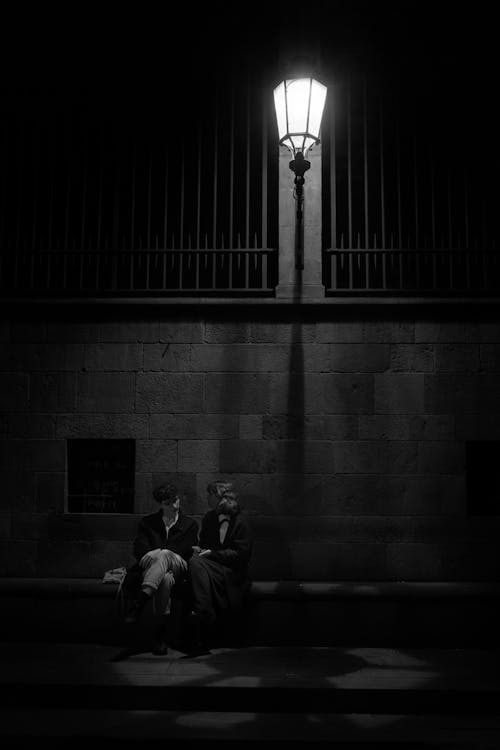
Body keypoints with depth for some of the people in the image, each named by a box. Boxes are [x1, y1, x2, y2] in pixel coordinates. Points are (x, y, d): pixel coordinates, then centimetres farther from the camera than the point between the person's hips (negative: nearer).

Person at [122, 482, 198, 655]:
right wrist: (157, 556, -21)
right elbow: (139, 549, 4)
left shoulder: (190, 524, 16)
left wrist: (154, 554, -16)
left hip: (177, 568, -2)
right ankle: (161, 632, -44)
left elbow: (185, 551, -1)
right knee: (165, 579, -41)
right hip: (149, 569, 2)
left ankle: (139, 602, -58)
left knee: (163, 554, -41)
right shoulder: (147, 523, 19)